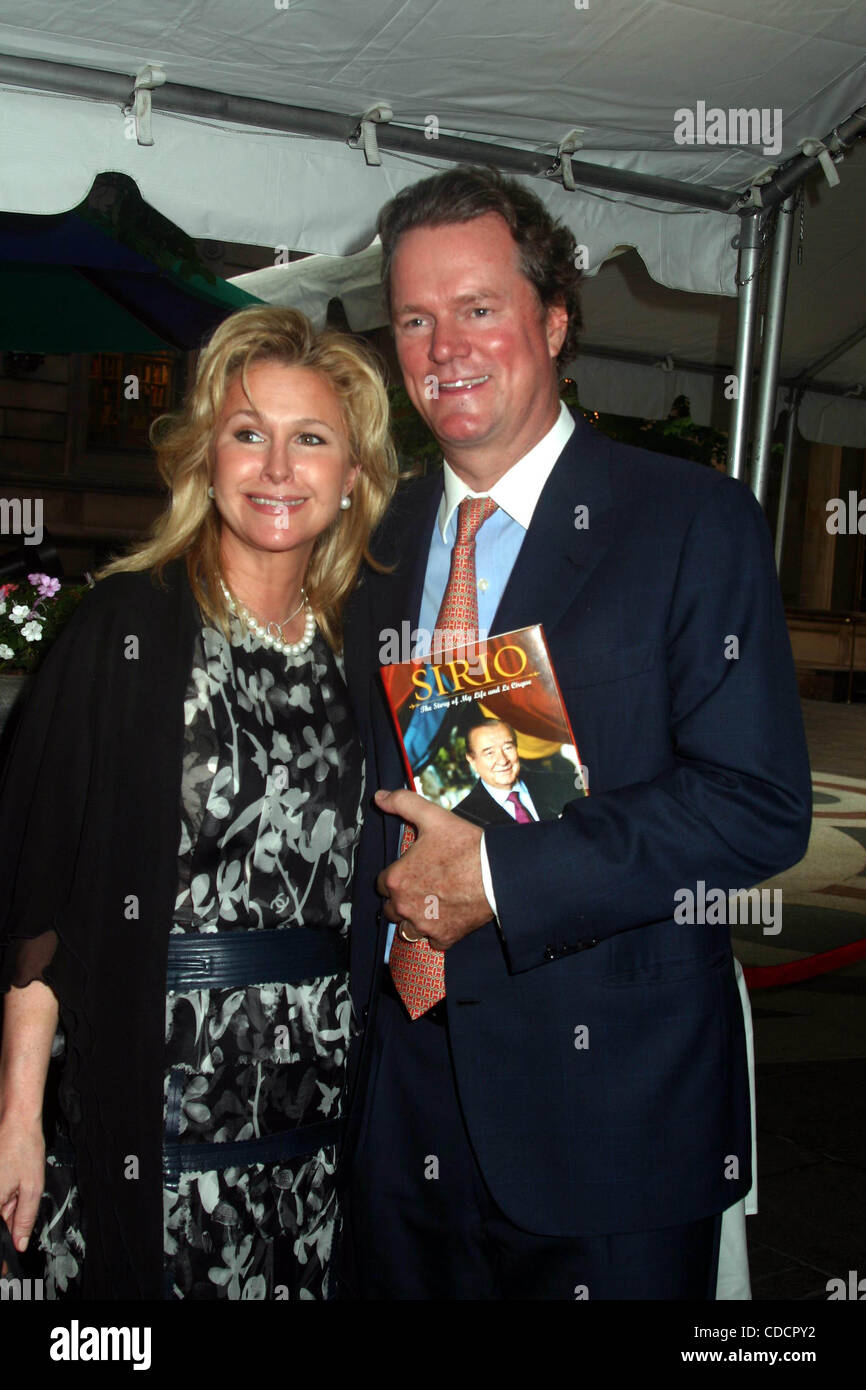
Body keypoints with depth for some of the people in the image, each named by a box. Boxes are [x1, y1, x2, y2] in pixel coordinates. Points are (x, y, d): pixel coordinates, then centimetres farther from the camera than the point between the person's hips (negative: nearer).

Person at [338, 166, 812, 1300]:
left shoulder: (696, 524, -7)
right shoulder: (385, 539, 10)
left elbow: (760, 807, -15)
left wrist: (497, 876, -18)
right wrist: (396, 901, 0)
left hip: (612, 1095, -4)